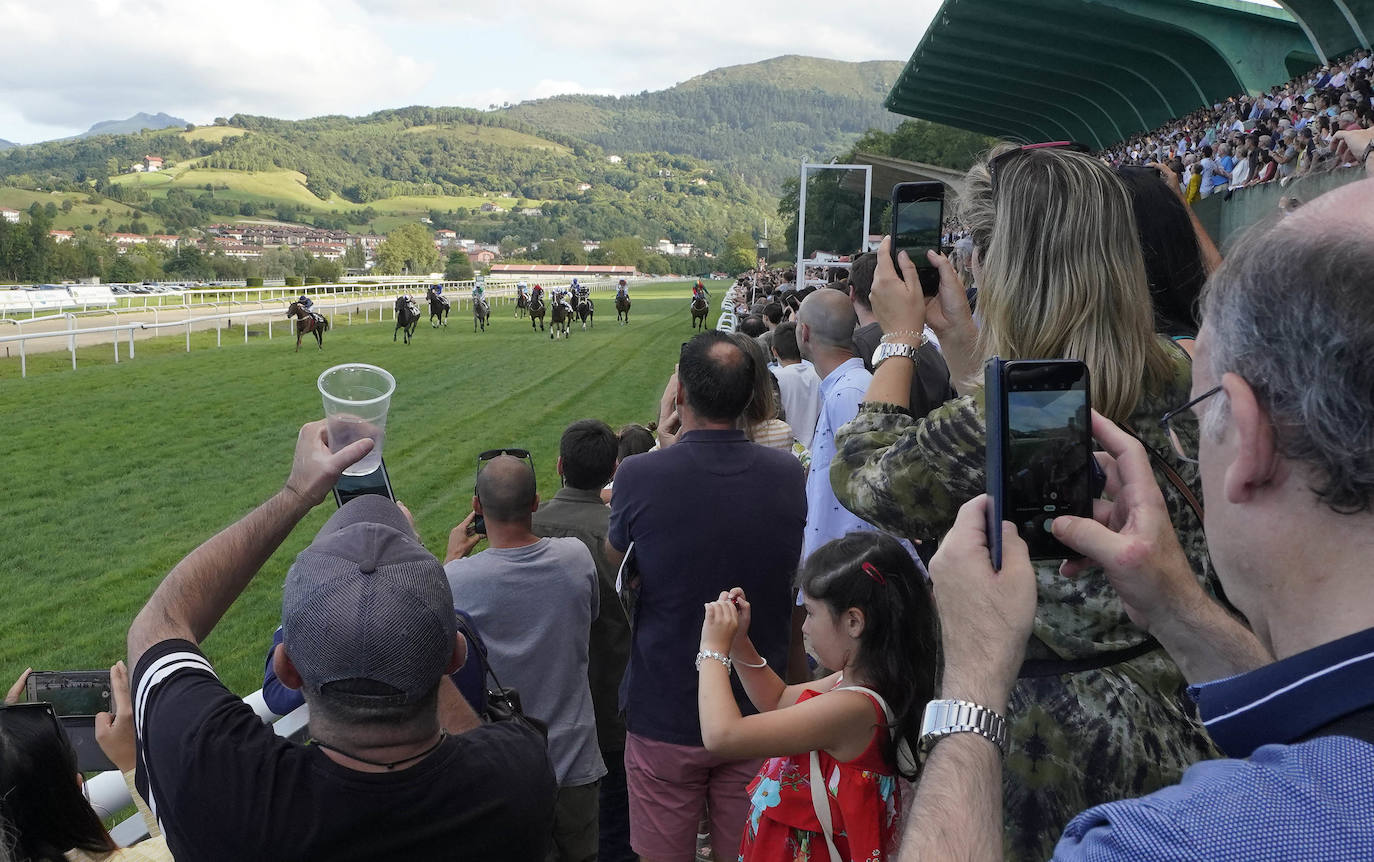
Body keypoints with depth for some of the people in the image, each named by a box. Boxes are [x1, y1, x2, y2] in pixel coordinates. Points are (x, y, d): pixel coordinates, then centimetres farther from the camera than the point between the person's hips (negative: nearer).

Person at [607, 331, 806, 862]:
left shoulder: (640, 475, -20)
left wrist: (663, 440, 3)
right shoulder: (788, 474, -10)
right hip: (759, 716, 3)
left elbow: (615, 557, 1)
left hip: (664, 714, -2)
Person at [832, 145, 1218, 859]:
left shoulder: (995, 421, -28)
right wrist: (956, 332, 14)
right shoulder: (1176, 378, -4)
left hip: (1048, 744, -7)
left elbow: (860, 477, -8)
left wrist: (901, 337, 1)